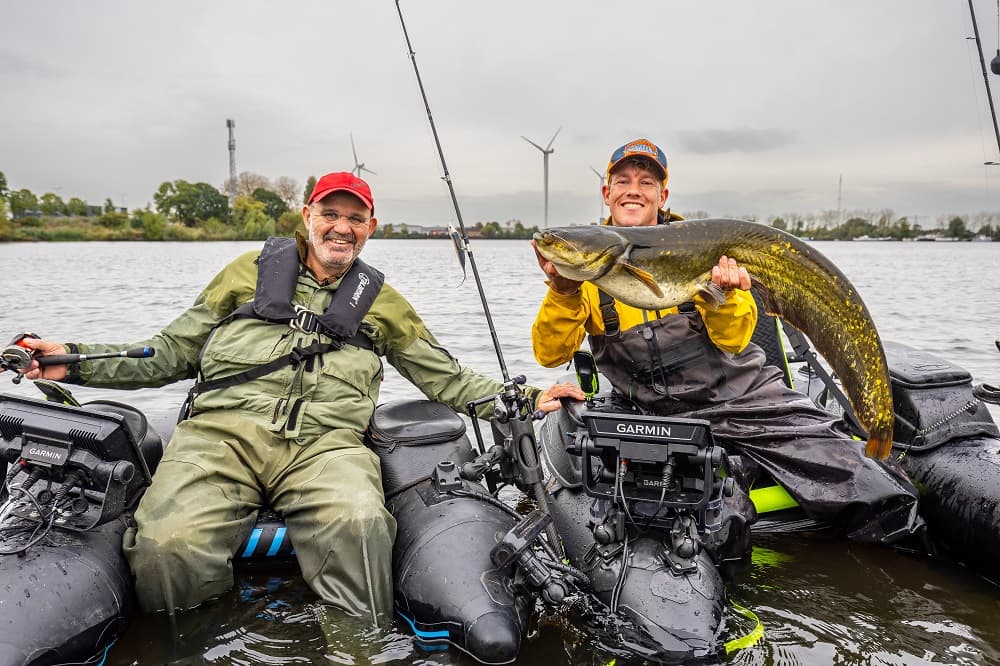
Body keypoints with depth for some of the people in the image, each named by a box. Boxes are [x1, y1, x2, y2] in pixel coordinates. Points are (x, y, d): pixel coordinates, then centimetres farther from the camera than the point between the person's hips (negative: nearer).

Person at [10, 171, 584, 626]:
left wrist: (522, 399, 7)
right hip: (224, 428, 1)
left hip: (326, 440, 0)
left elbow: (446, 378, 19)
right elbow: (172, 352, 19)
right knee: (169, 546, -29)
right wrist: (77, 361, 7)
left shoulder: (380, 300, 21)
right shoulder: (253, 270, 19)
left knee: (360, 525, -35)